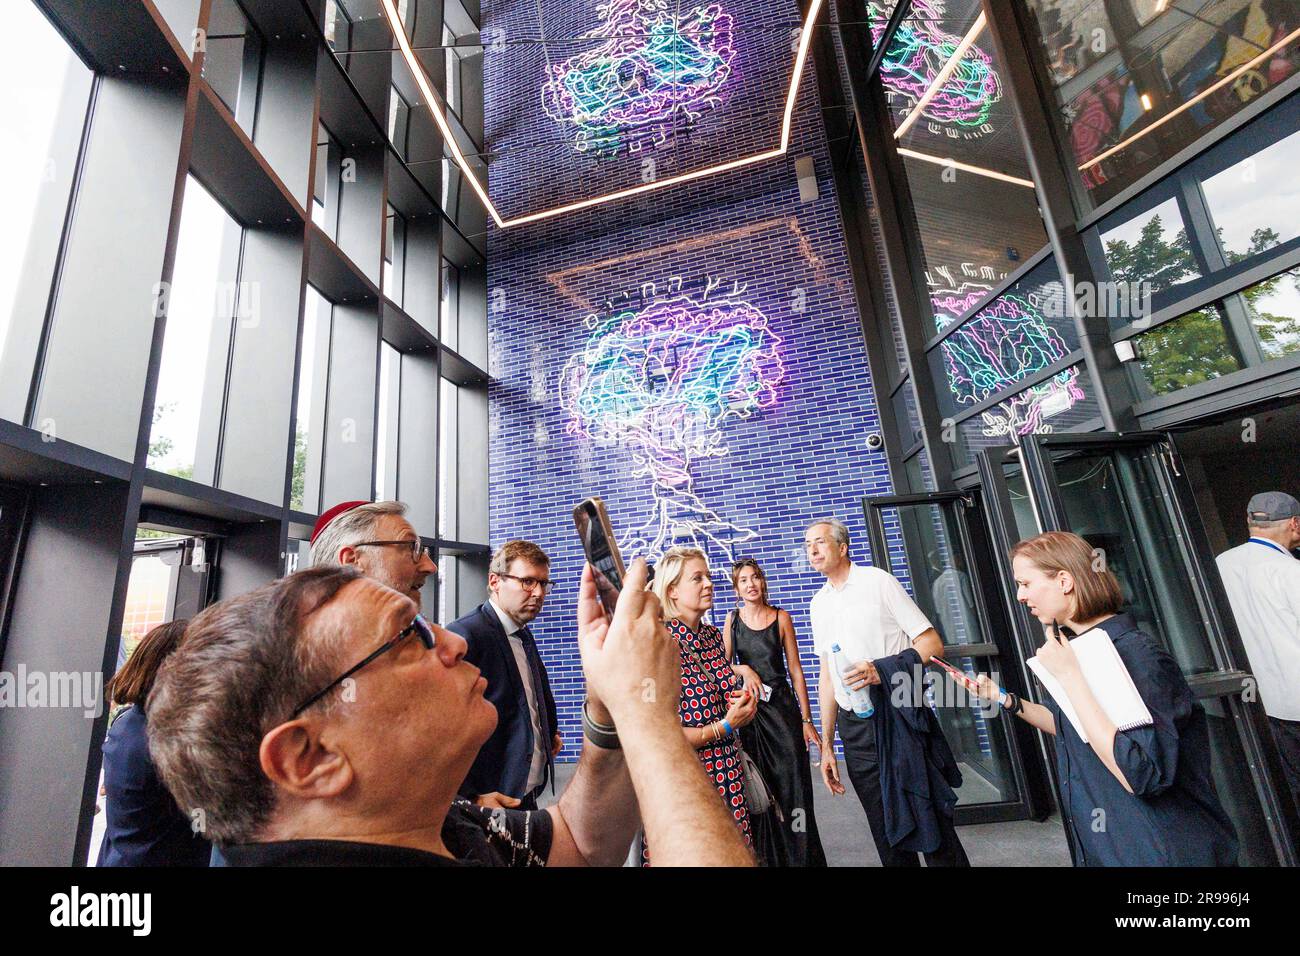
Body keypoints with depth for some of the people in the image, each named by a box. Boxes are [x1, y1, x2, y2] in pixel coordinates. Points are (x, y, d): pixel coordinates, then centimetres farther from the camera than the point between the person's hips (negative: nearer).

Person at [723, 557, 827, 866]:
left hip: (782, 707, -1)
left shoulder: (781, 617, -1)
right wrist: (745, 670, -13)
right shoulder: (733, 618, 3)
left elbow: (796, 670, 0)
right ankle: (769, 858, 26)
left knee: (793, 785, 0)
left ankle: (802, 858, 16)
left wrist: (806, 719, -2)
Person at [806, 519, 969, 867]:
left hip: (898, 718, -4)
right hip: (853, 727, 5)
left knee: (931, 826, 3)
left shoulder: (878, 581, -5)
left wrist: (882, 669, -23)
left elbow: (932, 643, -7)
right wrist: (826, 745, 12)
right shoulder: (819, 603, 9)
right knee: (887, 832, 13)